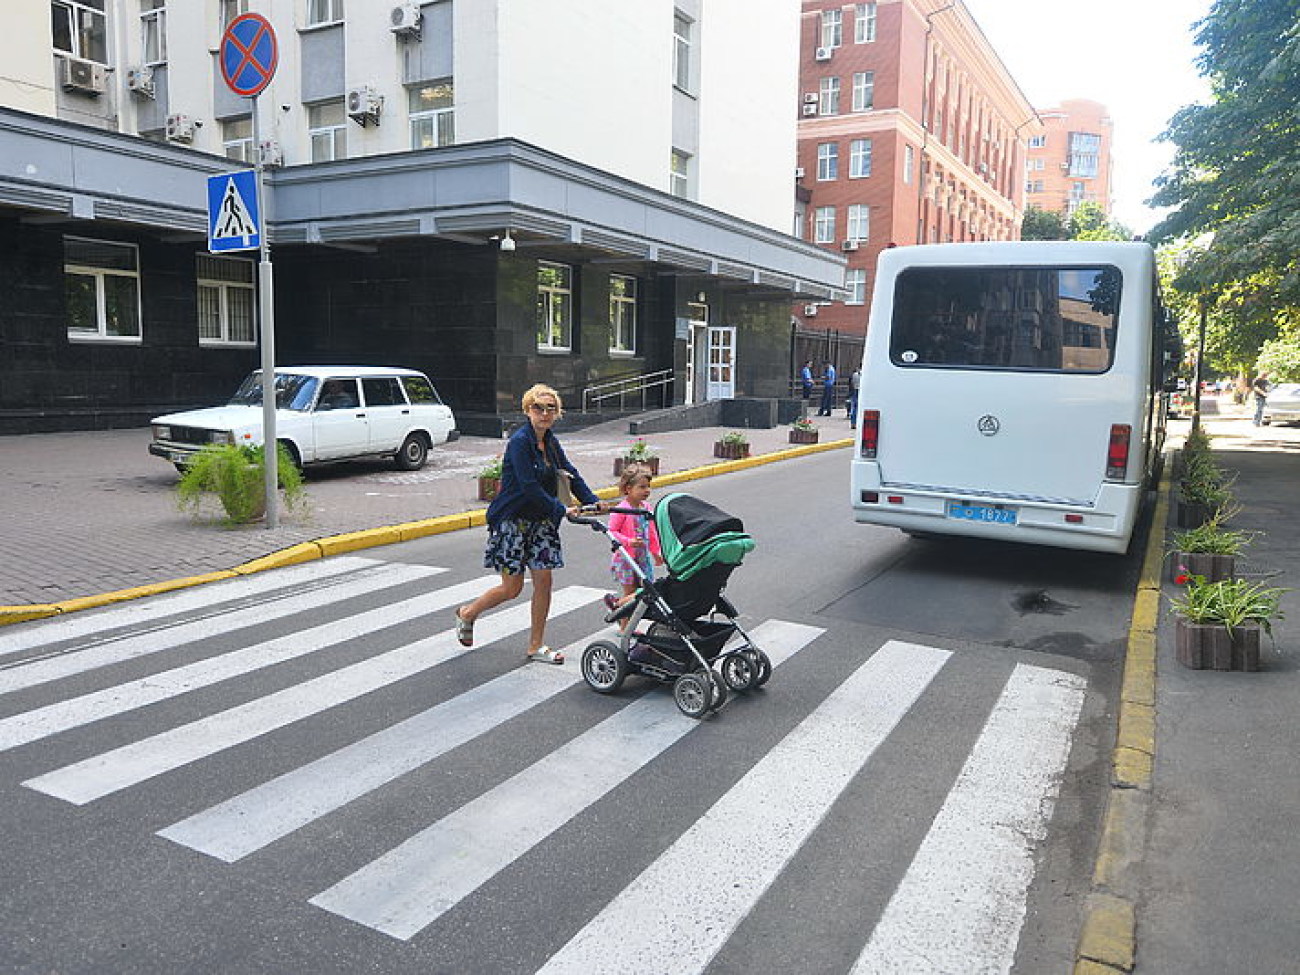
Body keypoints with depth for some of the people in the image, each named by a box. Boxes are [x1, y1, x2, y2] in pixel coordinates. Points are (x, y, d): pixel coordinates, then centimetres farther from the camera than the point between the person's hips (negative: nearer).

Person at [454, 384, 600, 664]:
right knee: (512, 587, -1)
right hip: (512, 521, -7)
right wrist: (561, 509, -23)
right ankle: (467, 614, 26)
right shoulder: (520, 441, -17)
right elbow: (529, 487, -23)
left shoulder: (551, 442, 7)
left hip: (540, 521, 7)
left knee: (543, 580, 3)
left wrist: (593, 502, -4)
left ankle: (536, 646, 15)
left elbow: (571, 474, 9)